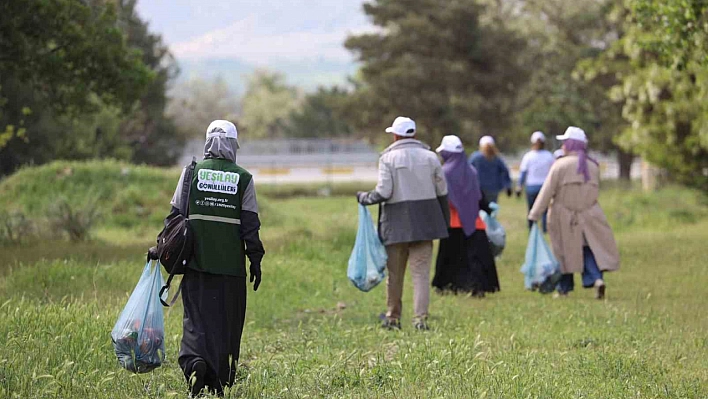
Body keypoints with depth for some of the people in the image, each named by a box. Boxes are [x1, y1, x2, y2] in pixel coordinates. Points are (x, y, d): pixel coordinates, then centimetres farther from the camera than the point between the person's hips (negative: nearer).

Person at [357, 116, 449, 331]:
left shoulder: (388, 158, -6)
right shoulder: (430, 157, 4)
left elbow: (383, 192, -12)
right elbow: (442, 192, 6)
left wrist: (364, 198, 6)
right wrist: (445, 221, 15)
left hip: (397, 222, -2)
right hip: (424, 221, 2)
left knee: (395, 273, 11)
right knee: (421, 272, 1)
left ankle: (393, 317, 18)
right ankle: (420, 318, -8)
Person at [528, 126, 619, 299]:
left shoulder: (560, 165, -11)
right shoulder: (593, 166, 4)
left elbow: (546, 192, -12)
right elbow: (595, 191, 12)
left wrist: (534, 215, -8)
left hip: (564, 217, -3)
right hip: (589, 216, 3)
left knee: (564, 252, 9)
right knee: (590, 249, 7)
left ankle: (564, 288, 16)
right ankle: (597, 278, -16)